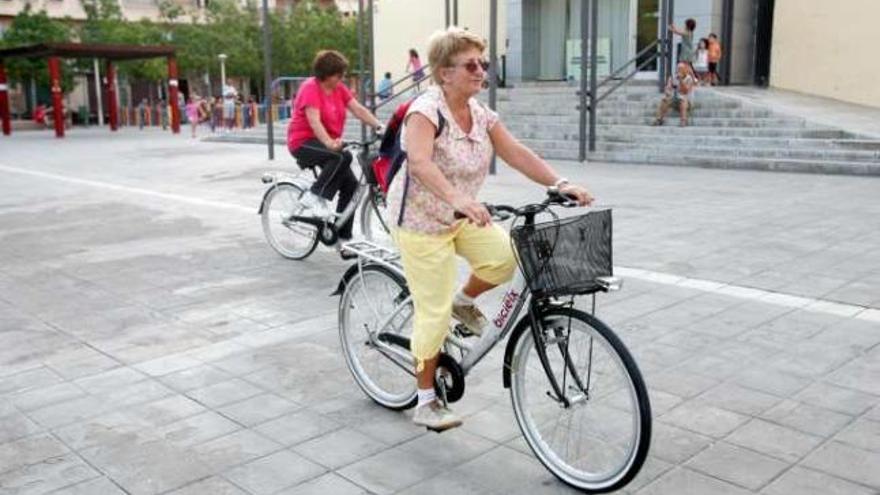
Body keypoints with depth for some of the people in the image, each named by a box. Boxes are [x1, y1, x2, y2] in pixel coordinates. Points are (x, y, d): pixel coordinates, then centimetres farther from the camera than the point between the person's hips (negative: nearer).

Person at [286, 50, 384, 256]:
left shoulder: (339, 88, 6)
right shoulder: (310, 88, -16)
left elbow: (358, 109, -4)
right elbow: (314, 121, -28)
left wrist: (380, 127, -19)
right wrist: (329, 143, -42)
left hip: (326, 142, 8)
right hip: (304, 142, -8)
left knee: (351, 183, -5)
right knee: (343, 157, -34)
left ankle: (342, 238, 3)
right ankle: (315, 197, -19)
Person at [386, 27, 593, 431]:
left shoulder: (479, 113, 1)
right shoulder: (427, 109, -22)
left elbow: (515, 153, -6)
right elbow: (419, 162, -39)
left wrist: (560, 183, -19)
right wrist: (458, 199, -55)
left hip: (460, 218, 7)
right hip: (420, 221, -7)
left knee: (505, 255, -19)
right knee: (434, 312, -4)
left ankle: (465, 302, 13)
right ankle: (425, 402, 13)